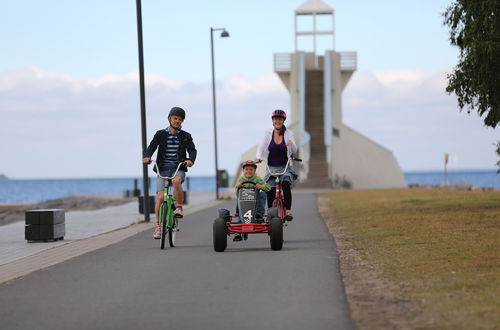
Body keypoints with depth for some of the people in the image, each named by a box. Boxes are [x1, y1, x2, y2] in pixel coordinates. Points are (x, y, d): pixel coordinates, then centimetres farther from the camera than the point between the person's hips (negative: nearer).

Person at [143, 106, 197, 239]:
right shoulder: (160, 134, 8)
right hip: (163, 168, 1)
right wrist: (147, 157, -25)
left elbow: (192, 150, -2)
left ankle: (179, 207, -18)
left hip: (178, 168, -1)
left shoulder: (185, 136, 9)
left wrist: (191, 160, -25)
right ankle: (158, 226, 0)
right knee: (160, 196, -12)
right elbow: (152, 146, -3)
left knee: (176, 181, -37)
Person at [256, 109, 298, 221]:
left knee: (286, 184, -29)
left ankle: (288, 211, -23)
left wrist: (291, 144, -29)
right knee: (270, 190, -15)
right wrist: (259, 157, -24)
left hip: (285, 168, -1)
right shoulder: (268, 133, 3)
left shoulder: (288, 134, 1)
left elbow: (294, 151, -6)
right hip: (272, 168, 1)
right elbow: (261, 147, -4)